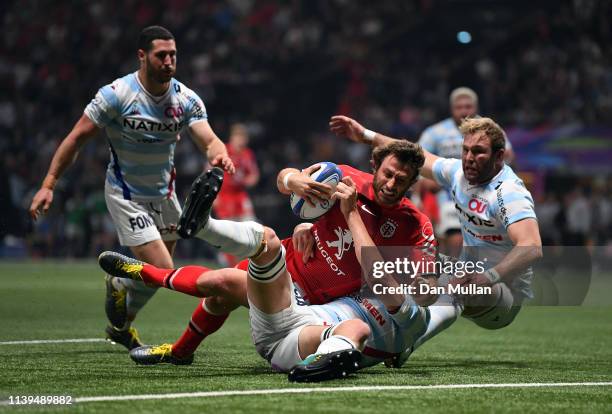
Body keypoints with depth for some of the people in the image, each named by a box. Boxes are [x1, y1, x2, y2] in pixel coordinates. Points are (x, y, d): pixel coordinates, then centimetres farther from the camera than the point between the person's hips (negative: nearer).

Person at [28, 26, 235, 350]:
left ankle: (120, 325, 38)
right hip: (126, 196, -5)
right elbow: (76, 138, -13)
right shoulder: (116, 95, -18)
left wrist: (219, 155, -44)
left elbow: (209, 140, -19)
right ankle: (118, 285, 16)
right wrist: (48, 185, -18)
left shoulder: (186, 99, -7)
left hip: (164, 194, 5)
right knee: (161, 271, -16)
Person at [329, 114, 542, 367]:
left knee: (458, 288, -40)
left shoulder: (510, 194, -23)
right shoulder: (458, 172, 1)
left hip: (507, 295, -9)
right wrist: (366, 136, 20)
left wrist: (487, 278, -51)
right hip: (472, 278, 9)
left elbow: (532, 248, -38)